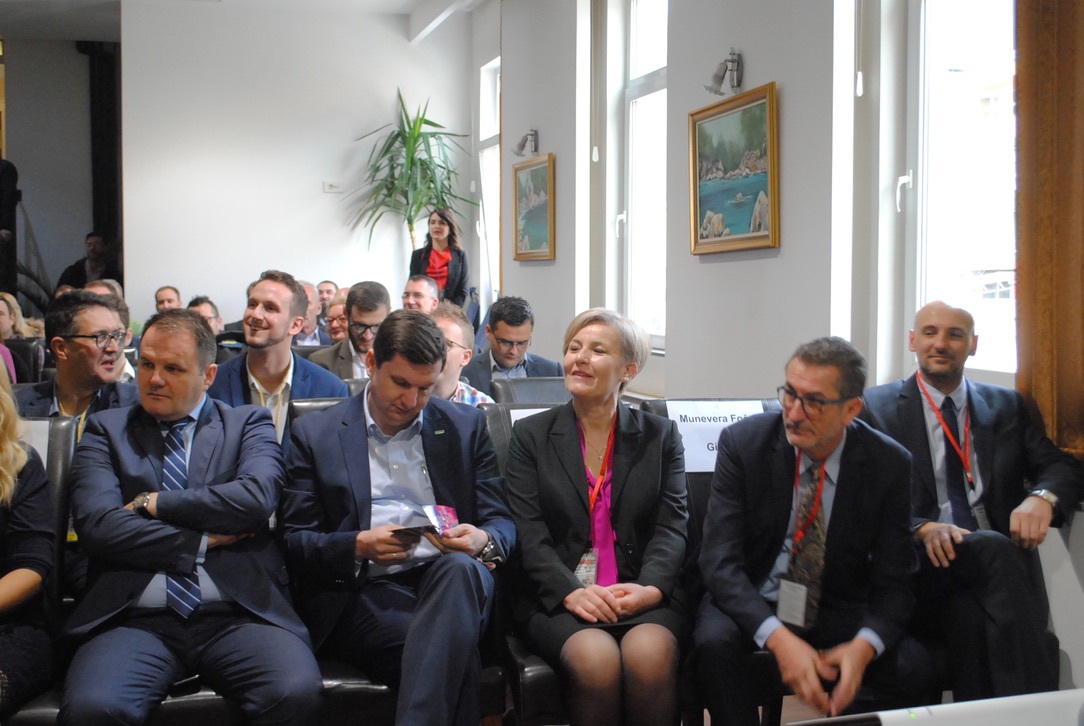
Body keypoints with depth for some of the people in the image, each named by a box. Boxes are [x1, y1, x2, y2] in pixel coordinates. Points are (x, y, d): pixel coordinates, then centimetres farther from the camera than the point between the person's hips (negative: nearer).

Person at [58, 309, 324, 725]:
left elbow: (256, 498, -6)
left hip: (237, 614, 0)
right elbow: (96, 524, 0)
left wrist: (153, 503, -1)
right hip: (136, 619, 0)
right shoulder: (106, 431, 16)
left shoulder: (249, 424, 15)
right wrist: (205, 542, -1)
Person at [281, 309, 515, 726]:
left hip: (449, 583, 3)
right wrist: (359, 546, -14)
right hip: (363, 594, -3)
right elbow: (294, 540, 6)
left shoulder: (466, 427, 16)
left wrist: (483, 541, -12)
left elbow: (502, 523, 13)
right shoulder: (315, 436, 11)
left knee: (460, 568, -37)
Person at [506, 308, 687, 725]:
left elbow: (671, 526, 4)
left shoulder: (660, 436, 12)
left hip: (643, 593, 1)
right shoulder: (531, 436, 10)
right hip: (559, 595, 0)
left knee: (650, 656, -31)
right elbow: (530, 533, 0)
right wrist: (570, 591, -17)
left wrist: (651, 587, -16)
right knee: (596, 660, -31)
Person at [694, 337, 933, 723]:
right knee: (714, 643, -33)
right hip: (754, 606, -1)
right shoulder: (743, 442, -12)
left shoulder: (889, 464, -8)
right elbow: (720, 560, -18)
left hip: (839, 613, 2)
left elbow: (892, 580, -7)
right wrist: (779, 638, -33)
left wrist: (864, 645, -29)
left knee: (914, 669, -24)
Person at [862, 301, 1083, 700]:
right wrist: (923, 529, -20)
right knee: (995, 549, -34)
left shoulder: (1007, 406, 20)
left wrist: (1042, 498, -16)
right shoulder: (878, 407, 9)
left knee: (972, 617, -35)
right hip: (920, 567, -2)